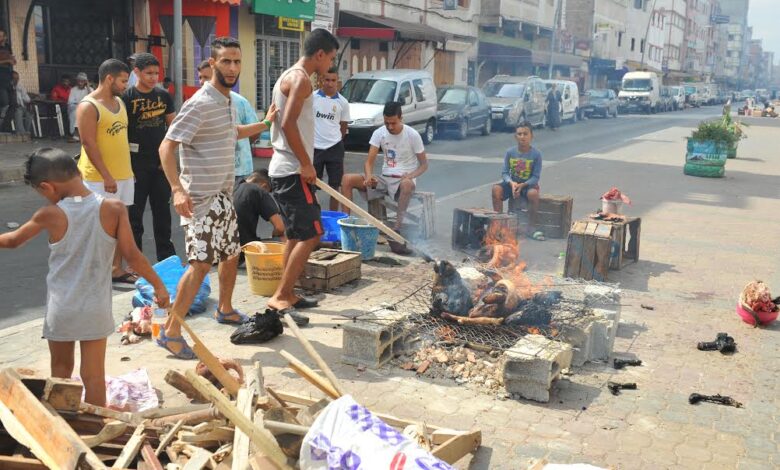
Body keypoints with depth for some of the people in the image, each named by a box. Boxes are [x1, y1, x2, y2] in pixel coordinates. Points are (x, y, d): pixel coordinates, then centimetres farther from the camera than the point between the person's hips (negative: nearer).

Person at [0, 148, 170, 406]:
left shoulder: (49, 215, -11)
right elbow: (132, 255, -11)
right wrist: (158, 285, 2)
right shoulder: (113, 209, -12)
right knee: (93, 375, 7)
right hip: (96, 310, 0)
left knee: (61, 368, 20)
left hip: (60, 309, 0)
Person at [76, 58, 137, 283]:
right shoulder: (88, 106, -13)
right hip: (100, 177, -8)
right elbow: (88, 144, -18)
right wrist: (106, 176, -21)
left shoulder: (119, 102, 12)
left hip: (124, 174, 8)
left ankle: (117, 269, 20)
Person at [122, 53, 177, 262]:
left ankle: (166, 257, 22)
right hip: (137, 163, -4)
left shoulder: (164, 96, 6)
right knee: (135, 212, 4)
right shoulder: (127, 98, -6)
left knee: (162, 210, 12)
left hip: (161, 163, 4)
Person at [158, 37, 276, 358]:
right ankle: (171, 332, -7)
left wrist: (265, 123, 29)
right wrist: (177, 188, -32)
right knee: (200, 263, -14)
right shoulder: (200, 104, -18)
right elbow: (167, 146, -21)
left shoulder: (227, 101, 12)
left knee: (231, 254, 19)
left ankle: (225, 309, 40)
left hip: (224, 196, 9)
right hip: (200, 198, -9)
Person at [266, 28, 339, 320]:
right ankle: (280, 298, -8)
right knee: (310, 234, -9)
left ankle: (287, 295, 22)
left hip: (283, 168, 11)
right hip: (292, 171, -11)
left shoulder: (288, 77, 19)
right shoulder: (301, 78, -12)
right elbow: (288, 123, -23)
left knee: (296, 235, 16)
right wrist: (306, 164, -18)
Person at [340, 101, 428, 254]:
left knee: (407, 184, -43)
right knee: (347, 179, -14)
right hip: (384, 179, 4)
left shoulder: (412, 135, -9)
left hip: (404, 179, -4)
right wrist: (369, 176, -29)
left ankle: (395, 232, -39)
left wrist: (410, 175, -24)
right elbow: (370, 161, -6)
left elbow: (424, 164, -3)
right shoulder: (379, 133, -1)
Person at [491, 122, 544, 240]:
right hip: (512, 182, 2)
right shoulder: (510, 152, -4)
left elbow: (536, 177, -10)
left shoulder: (536, 154, -10)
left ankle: (533, 227, -22)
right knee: (496, 189, -27)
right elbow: (505, 173, -3)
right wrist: (511, 183, -24)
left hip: (528, 183, -2)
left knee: (533, 193, -36)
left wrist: (522, 185, -25)